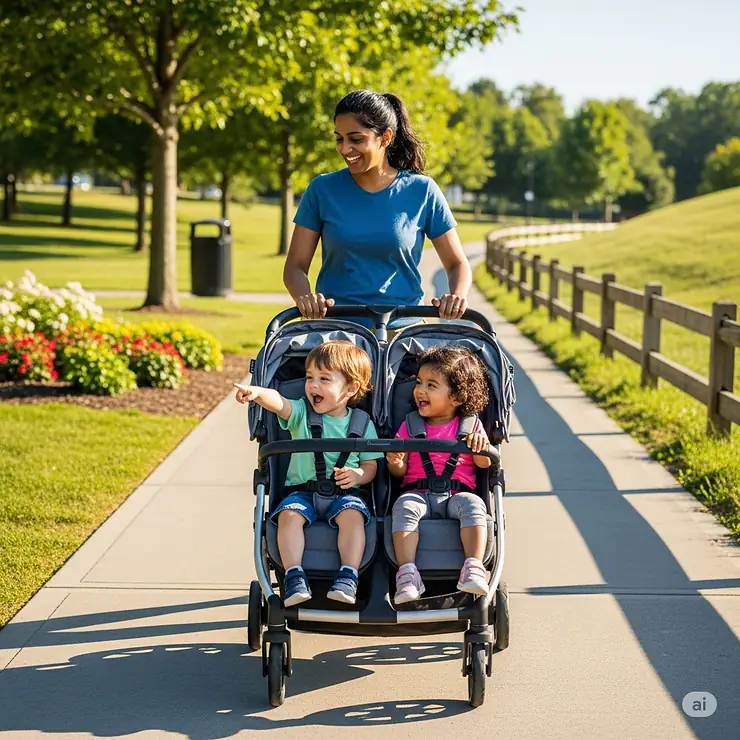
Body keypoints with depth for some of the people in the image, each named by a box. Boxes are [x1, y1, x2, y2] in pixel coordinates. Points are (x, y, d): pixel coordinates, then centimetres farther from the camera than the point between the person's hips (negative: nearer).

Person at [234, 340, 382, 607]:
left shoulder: (362, 423, 5)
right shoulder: (301, 413, 2)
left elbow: (371, 465, 8)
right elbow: (278, 402, -20)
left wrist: (357, 475, -16)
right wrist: (257, 393, -42)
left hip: (344, 492, -1)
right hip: (302, 490, 1)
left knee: (352, 514, -31)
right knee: (289, 514, -28)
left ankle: (348, 577, -27)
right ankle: (294, 577, -25)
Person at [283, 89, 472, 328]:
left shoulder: (421, 191, 4)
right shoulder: (322, 190, 6)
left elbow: (457, 264, 10)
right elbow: (296, 266, 7)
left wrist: (457, 297, -11)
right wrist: (304, 297, -15)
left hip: (402, 328, 0)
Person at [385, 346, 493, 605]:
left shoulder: (470, 425, 13)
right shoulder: (410, 425, 15)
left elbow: (484, 464, 4)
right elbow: (400, 471, 10)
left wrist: (480, 446, -18)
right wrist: (395, 463, -14)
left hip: (457, 493, 0)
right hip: (418, 493, 1)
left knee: (472, 504, -34)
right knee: (404, 506, -33)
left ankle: (474, 567, -40)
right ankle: (407, 573, -40)